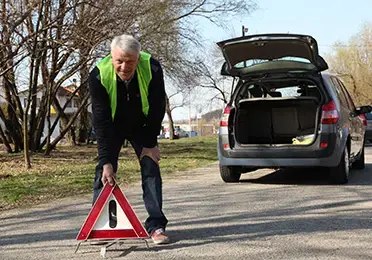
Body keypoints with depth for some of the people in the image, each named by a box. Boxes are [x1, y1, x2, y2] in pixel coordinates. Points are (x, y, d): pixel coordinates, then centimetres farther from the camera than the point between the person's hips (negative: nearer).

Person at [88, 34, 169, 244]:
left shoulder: (152, 69, -30)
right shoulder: (99, 76, -32)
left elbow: (157, 108, -17)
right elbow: (101, 121, -32)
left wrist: (150, 143, -15)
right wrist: (106, 161, -35)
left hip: (142, 126, 1)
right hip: (112, 127, 0)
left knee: (151, 167, -7)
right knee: (104, 171, -7)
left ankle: (156, 225, -2)